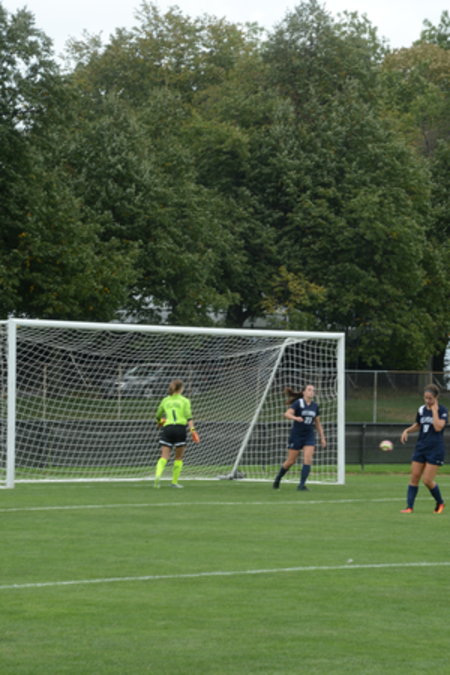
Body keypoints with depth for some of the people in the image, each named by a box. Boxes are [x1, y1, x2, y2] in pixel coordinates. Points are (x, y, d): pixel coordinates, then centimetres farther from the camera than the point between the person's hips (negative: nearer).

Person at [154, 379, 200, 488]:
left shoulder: (165, 400, 14)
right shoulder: (184, 401, 6)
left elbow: (158, 416, 24)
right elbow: (189, 417, -6)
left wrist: (160, 422, 45)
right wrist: (192, 430, -10)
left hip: (167, 428, 2)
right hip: (180, 428, -2)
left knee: (164, 456, -3)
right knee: (179, 457, 10)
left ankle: (158, 474, -29)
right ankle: (175, 481, 9)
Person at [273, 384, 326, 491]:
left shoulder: (315, 406, 7)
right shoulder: (297, 404, -8)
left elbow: (318, 424, 17)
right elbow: (287, 414, -23)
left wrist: (322, 438, 14)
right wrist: (295, 418, -43)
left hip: (309, 436, 4)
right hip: (296, 435, -4)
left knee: (308, 460, -14)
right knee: (291, 461, 3)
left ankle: (302, 484, -13)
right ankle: (278, 478, 28)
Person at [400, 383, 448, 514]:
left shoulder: (442, 410, -9)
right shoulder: (422, 409, 7)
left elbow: (438, 427, -23)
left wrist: (434, 410, -18)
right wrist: (407, 431, 5)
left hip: (435, 449, -6)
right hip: (421, 447, 6)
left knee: (427, 480, -7)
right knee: (414, 477, -1)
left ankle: (440, 503, 16)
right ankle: (409, 506, 2)